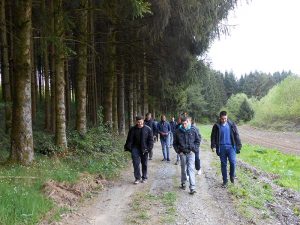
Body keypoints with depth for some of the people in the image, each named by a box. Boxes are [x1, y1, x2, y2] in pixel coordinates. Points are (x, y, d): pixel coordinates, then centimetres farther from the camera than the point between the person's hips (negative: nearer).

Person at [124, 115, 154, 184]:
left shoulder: (148, 129, -3)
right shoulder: (132, 129, -1)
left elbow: (150, 139, 0)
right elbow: (129, 140, 2)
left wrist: (149, 148, -9)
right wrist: (128, 147, -7)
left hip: (144, 149, 0)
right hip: (135, 148, 0)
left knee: (144, 164, 10)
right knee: (136, 163, -6)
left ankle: (144, 177, 24)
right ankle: (137, 178, 3)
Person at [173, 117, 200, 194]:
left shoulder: (192, 130, -3)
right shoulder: (178, 132, -3)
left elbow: (198, 140, 6)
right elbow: (175, 143, 7)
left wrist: (194, 149, -2)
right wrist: (178, 151, -1)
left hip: (191, 153, -1)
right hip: (182, 153, 1)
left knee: (191, 169, -8)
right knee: (183, 169, 13)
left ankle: (192, 188, -8)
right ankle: (183, 183, 34)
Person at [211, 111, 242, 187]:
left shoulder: (232, 125, 2)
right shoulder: (216, 126, 1)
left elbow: (236, 135, 6)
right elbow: (213, 137, 6)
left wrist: (239, 145, 3)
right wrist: (213, 146, -3)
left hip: (231, 147, 0)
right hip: (221, 148, 1)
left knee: (233, 162, -12)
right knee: (223, 164, 7)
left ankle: (232, 175, 16)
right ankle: (225, 180, 19)